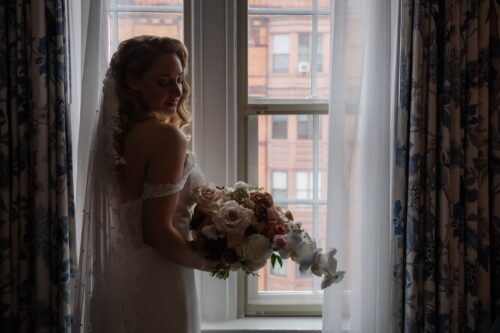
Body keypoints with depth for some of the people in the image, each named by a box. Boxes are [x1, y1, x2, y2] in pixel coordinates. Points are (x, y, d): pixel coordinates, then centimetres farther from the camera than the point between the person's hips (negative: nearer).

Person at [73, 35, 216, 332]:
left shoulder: (121, 132, 5)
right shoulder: (167, 136, -19)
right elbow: (158, 232, -21)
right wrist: (213, 263, -8)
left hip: (120, 277, 8)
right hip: (155, 283, -8)